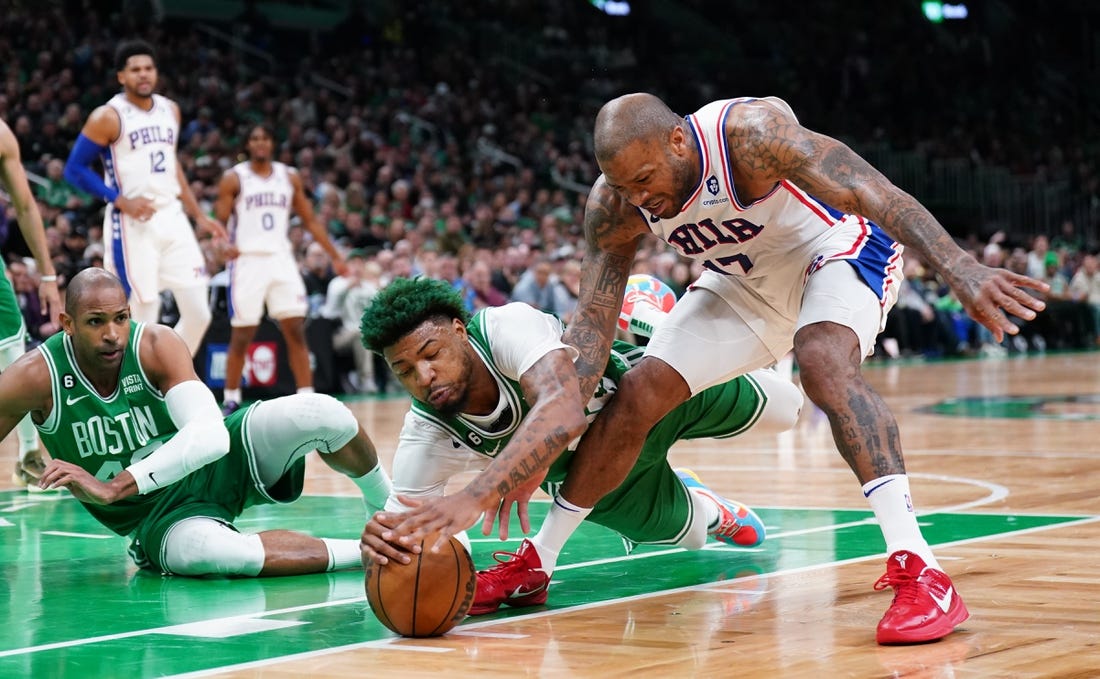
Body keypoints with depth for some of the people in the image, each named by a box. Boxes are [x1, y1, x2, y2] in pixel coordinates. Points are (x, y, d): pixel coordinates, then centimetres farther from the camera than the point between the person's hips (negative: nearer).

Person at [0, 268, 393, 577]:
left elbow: (211, 436, -36)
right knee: (208, 552, -40)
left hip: (216, 464, 1)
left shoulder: (157, 346, -22)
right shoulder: (37, 377, -19)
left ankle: (388, 508, 7)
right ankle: (364, 554, -23)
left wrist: (113, 488, -45)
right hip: (157, 516, -1)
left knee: (322, 413, -24)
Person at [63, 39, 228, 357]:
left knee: (198, 314, 2)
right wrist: (121, 201, -16)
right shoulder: (108, 117, -8)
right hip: (133, 225, -6)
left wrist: (199, 216, 19)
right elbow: (74, 169, -8)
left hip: (172, 218, 6)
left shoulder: (170, 110, 11)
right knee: (142, 321, -6)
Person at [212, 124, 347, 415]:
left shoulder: (290, 177, 9)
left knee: (296, 331, -3)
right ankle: (231, 399, 12)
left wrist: (335, 256, 7)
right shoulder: (233, 178, -1)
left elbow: (310, 220, 13)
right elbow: (219, 221, -5)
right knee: (241, 336, -1)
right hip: (247, 261, -3)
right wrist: (224, 245, -27)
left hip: (281, 260, 3)